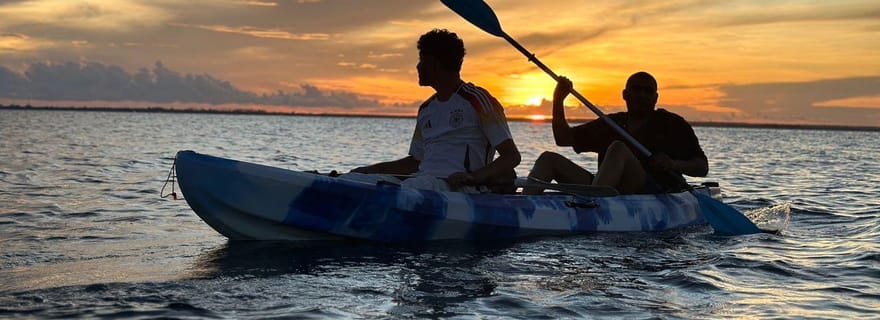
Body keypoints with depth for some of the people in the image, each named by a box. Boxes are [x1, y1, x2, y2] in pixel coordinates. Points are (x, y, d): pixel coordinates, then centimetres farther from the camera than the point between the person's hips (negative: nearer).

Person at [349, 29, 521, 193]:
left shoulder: (477, 100, 1)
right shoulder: (426, 109, 24)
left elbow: (512, 156, -4)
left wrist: (475, 177, -22)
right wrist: (370, 170, 23)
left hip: (460, 188, -7)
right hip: (424, 184, 7)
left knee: (410, 188, -39)